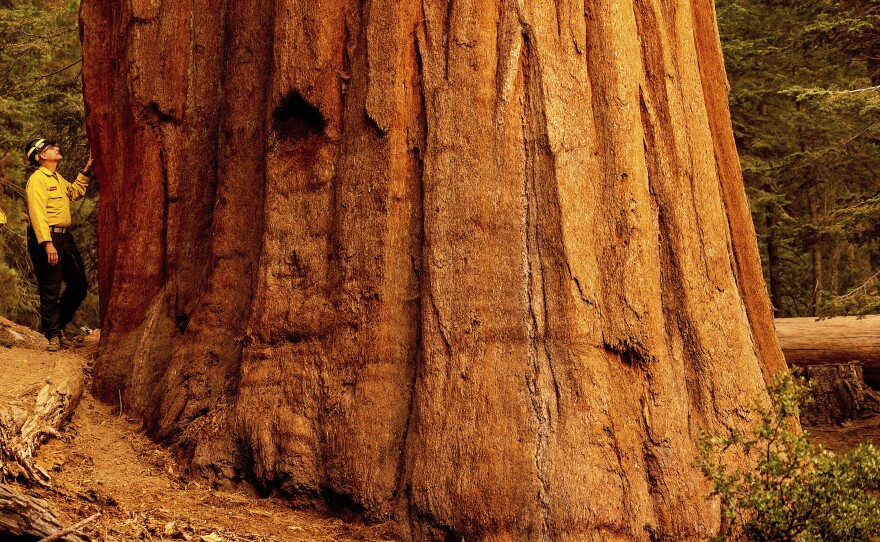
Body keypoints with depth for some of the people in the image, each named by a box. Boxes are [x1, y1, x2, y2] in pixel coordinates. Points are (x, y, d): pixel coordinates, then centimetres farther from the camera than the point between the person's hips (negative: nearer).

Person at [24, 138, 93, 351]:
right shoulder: (37, 178, -11)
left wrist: (86, 170, 25)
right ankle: (53, 335, 6)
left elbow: (75, 192, 36)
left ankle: (58, 323, 27)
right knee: (50, 291, -3)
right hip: (46, 238, -9)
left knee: (79, 285, 11)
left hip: (65, 238, 9)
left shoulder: (57, 178, 18)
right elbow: (37, 213, -20)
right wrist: (47, 244, -27)